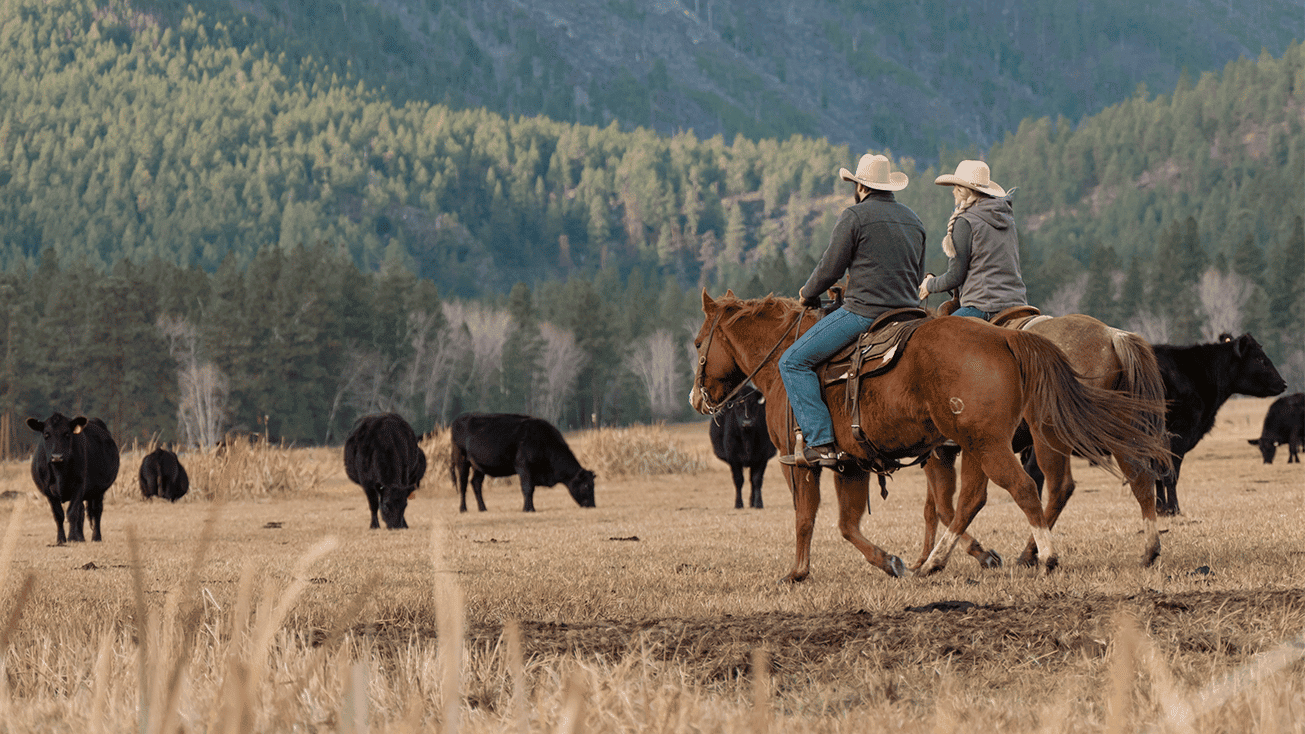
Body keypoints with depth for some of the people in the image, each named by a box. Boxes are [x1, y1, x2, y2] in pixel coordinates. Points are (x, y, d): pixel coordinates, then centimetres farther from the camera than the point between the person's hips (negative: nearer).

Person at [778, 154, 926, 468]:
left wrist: (808, 294, 11)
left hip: (863, 312, -8)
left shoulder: (855, 215, -7)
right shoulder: (913, 220, 16)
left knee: (794, 362, -4)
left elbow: (830, 268, -8)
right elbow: (918, 276, 23)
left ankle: (820, 443, -14)